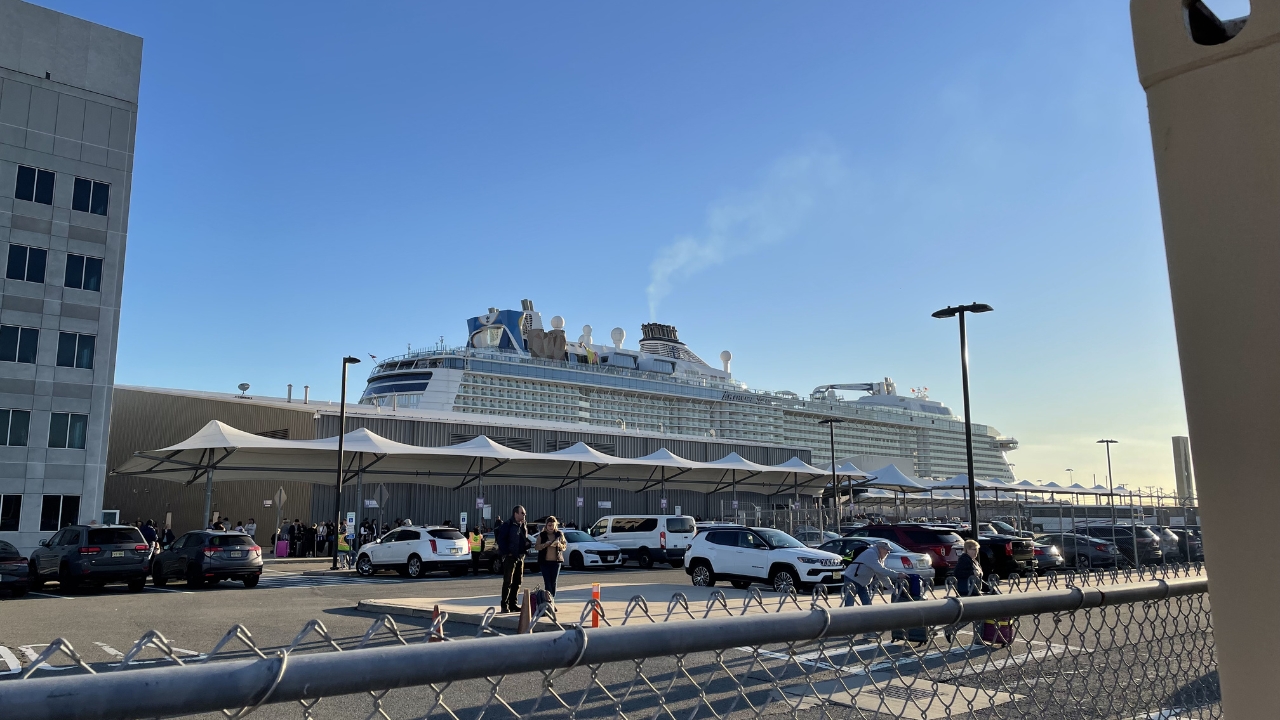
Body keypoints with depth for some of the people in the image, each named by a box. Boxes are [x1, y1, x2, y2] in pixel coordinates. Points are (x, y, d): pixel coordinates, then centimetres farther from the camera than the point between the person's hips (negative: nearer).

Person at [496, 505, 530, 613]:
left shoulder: (523, 526, 14)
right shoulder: (507, 525, -10)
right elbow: (500, 539, -14)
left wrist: (527, 543, 2)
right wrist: (505, 552, -17)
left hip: (520, 557, 8)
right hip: (510, 557, -8)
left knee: (517, 582, 10)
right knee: (508, 582, -6)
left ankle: (513, 604, 18)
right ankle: (505, 605, -1)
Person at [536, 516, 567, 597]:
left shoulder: (559, 534, 7)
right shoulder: (541, 535, 4)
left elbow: (564, 547, 9)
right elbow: (537, 547, -1)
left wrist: (559, 545, -12)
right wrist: (546, 544, -17)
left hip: (556, 561, 1)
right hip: (545, 562, -1)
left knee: (553, 582, 3)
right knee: (547, 582, -6)